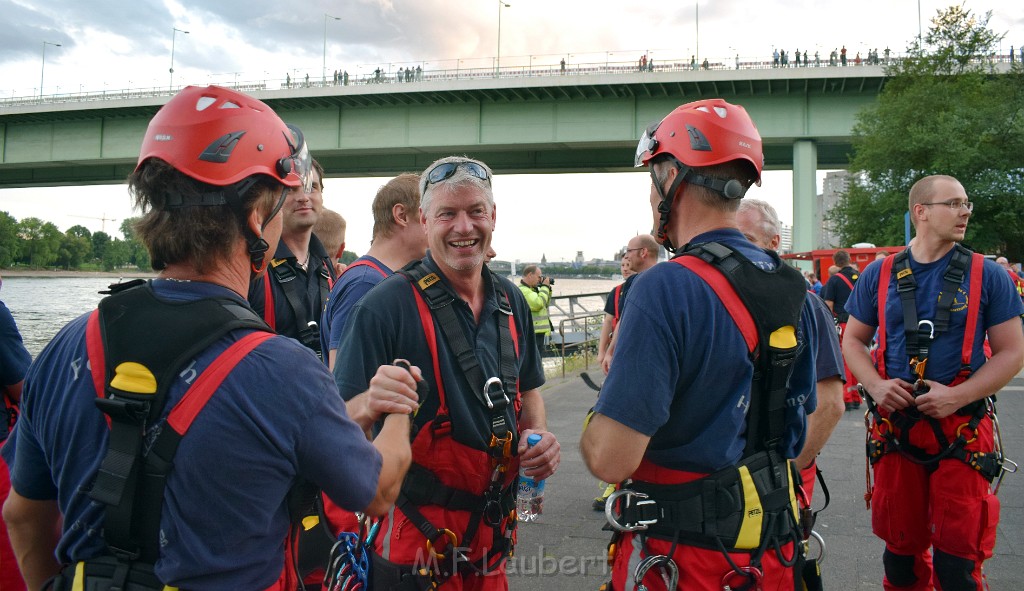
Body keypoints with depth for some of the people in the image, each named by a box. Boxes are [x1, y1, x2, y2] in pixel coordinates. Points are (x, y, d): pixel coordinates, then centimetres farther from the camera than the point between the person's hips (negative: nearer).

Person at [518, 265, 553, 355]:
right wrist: (545, 287, -11)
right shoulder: (523, 290, -15)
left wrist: (547, 289, 13)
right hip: (532, 335, -11)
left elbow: (545, 304, 27)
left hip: (539, 333, 11)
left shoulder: (532, 289, 18)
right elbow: (538, 304, -25)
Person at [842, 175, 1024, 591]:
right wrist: (875, 385, -8)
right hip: (894, 428, 2)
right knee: (901, 549, 15)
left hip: (962, 431, -1)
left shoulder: (986, 276, 0)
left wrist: (957, 396, -15)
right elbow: (853, 341, 11)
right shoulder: (879, 275, 4)